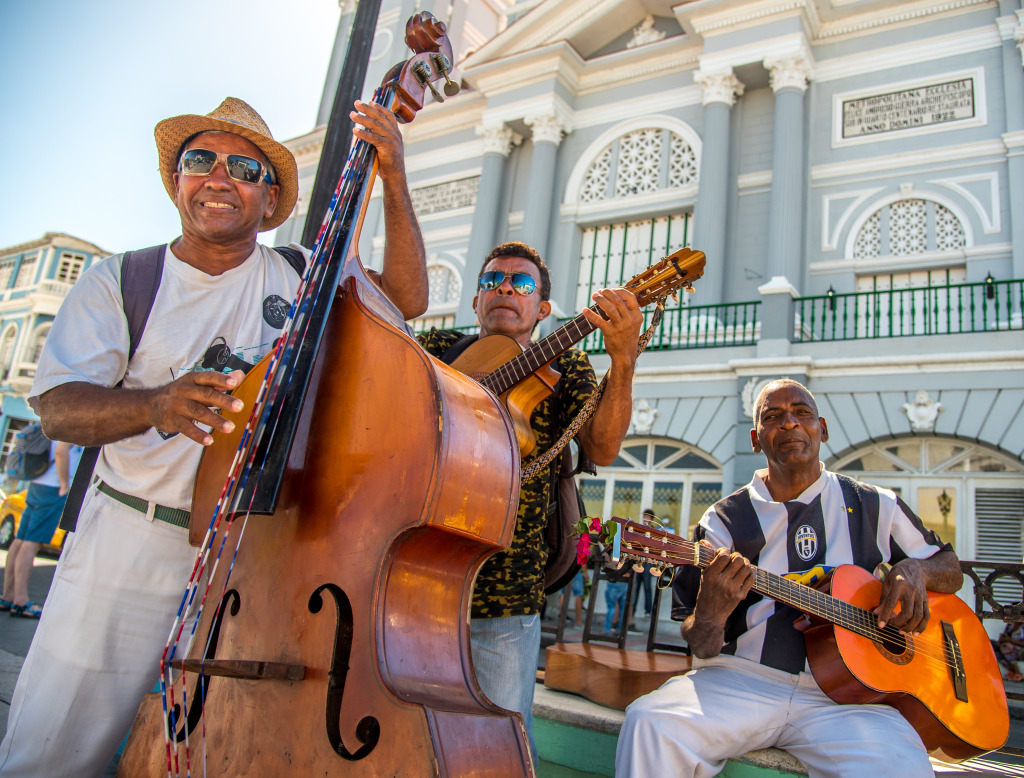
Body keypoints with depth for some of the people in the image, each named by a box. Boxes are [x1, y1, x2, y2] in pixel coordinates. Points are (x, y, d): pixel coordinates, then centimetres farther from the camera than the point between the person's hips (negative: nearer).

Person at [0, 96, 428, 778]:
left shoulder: (301, 279, 5)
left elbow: (407, 299, -6)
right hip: (130, 545, 0)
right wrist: (153, 404, -29)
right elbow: (58, 407, -7)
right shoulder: (118, 281, 2)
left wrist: (394, 177, -13)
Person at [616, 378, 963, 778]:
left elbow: (951, 568, 24)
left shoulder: (875, 507, 13)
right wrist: (710, 614, -21)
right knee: (648, 724, -28)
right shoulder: (724, 519, 7)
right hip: (742, 680, 0)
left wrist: (915, 570, 0)